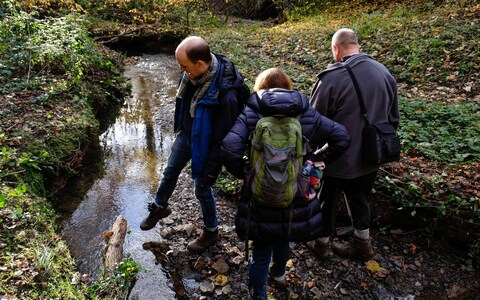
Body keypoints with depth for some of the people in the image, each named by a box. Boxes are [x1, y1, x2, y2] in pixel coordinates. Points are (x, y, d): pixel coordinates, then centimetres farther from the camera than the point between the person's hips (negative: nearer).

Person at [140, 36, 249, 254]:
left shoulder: (225, 94, -38)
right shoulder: (194, 73, -16)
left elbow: (223, 139, -27)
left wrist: (210, 172, -17)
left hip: (206, 145, -7)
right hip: (186, 133, 7)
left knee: (202, 190, 11)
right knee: (170, 172, 25)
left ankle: (211, 231, 40)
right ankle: (160, 207, 55)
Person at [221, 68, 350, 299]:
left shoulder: (250, 114, -10)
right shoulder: (306, 113, -2)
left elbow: (229, 150, -24)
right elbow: (342, 138, -3)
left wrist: (243, 173, -7)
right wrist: (317, 160, 3)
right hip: (295, 196, 4)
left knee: (261, 251, 15)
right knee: (283, 239, 31)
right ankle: (279, 274, 58)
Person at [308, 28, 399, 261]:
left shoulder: (331, 77, -22)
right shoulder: (384, 73, -1)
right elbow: (393, 119, 9)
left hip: (337, 158, -5)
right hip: (370, 157, 6)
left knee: (327, 201, 16)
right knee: (359, 199, 24)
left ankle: (322, 243, 37)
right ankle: (362, 245, 41)